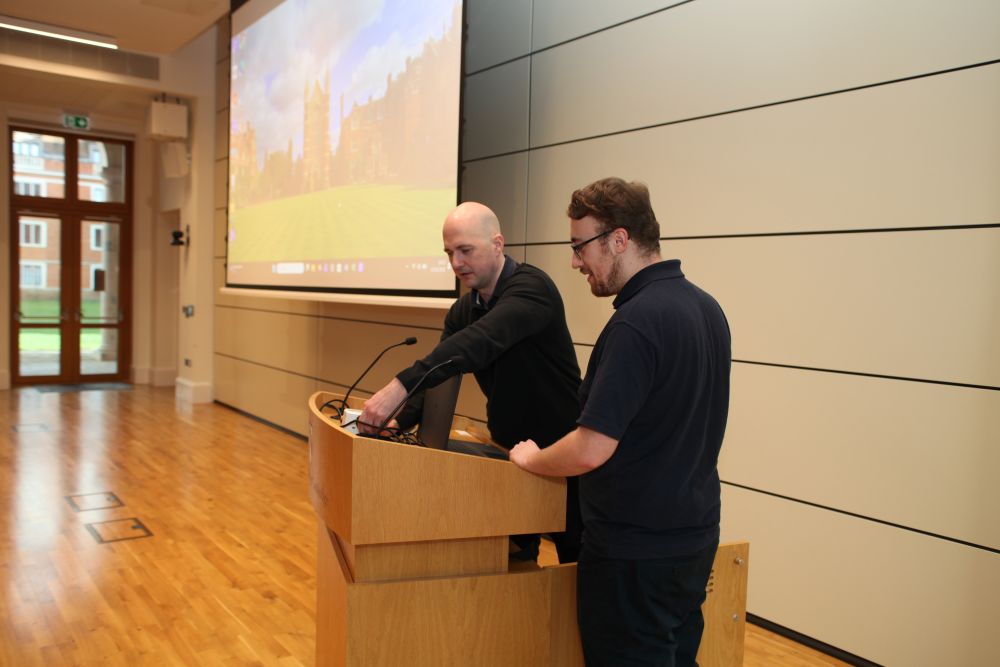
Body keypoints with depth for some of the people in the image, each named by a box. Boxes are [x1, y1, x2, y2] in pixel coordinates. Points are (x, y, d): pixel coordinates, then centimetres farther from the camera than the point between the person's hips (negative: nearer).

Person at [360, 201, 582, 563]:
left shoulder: (531, 287, -22)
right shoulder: (461, 312, 3)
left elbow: (479, 343, -38)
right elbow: (436, 375, -1)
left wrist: (400, 386, -46)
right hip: (509, 453, 6)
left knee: (577, 561, 9)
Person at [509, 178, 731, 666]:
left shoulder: (636, 322, -24)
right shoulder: (707, 308, 4)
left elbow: (591, 450, -28)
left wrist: (530, 459, -8)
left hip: (636, 551, -8)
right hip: (695, 534, 8)